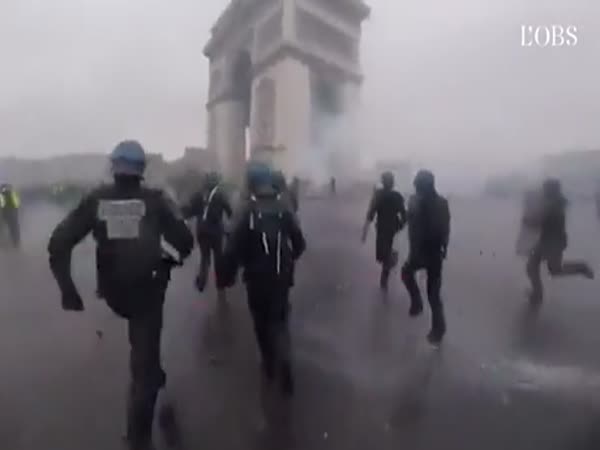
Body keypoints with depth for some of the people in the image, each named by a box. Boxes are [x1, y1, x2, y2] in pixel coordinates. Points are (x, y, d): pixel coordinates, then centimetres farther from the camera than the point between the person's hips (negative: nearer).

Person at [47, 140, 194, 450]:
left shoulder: (96, 200, -3)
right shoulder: (155, 200, -9)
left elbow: (58, 244, -9)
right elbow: (184, 241, -9)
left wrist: (67, 289, -3)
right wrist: (180, 256, 15)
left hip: (112, 292, 3)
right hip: (147, 289, -3)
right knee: (144, 362, 6)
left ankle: (151, 373, 47)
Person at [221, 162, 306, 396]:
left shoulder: (247, 211, -12)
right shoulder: (284, 208, -1)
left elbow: (234, 247, -17)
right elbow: (299, 243, 1)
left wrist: (228, 274, -5)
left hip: (257, 277, -2)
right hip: (282, 276, 2)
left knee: (262, 322, 16)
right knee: (280, 321, 12)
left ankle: (270, 366, 27)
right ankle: (283, 362, -11)